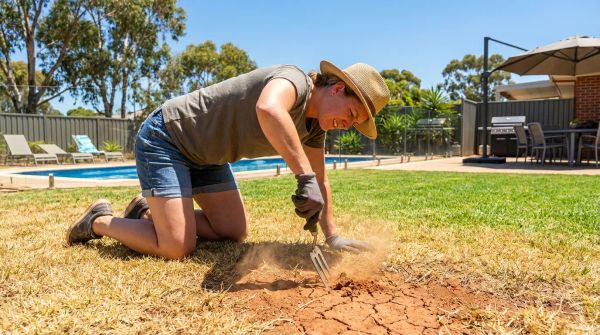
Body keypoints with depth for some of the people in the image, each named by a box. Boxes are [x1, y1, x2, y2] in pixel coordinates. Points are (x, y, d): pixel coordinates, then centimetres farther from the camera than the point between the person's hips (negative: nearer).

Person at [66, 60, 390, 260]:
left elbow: (320, 179, 9)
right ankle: (99, 220, 12)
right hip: (165, 137, -9)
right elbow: (268, 109, -50)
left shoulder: (315, 126, 1)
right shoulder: (294, 80, -26)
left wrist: (333, 236, 6)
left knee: (234, 232, 7)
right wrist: (304, 177, -49)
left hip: (204, 154, 9)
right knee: (177, 248, -14)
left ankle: (149, 212, 21)